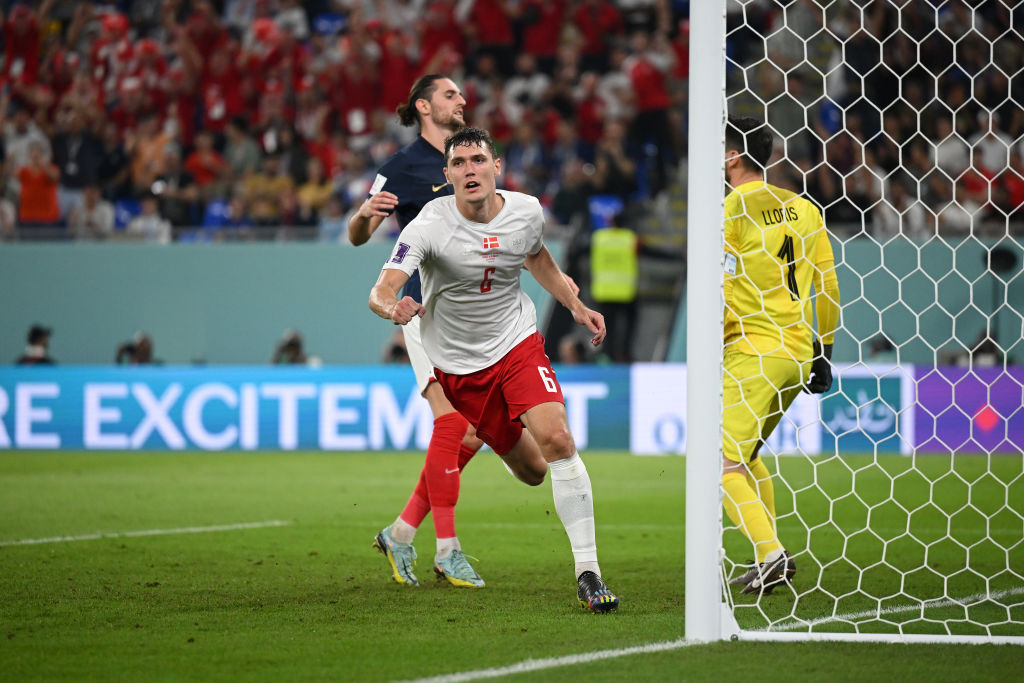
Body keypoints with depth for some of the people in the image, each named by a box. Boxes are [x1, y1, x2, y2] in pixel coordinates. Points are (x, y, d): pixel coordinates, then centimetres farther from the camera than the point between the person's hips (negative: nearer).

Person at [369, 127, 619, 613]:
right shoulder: (429, 227, -20)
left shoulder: (526, 211, -7)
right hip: (457, 364, -2)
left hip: (518, 342, 2)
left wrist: (576, 306, 10)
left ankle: (587, 572, -17)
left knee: (556, 440, -21)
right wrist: (393, 308, -53)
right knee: (531, 470, 3)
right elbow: (381, 291, -31)